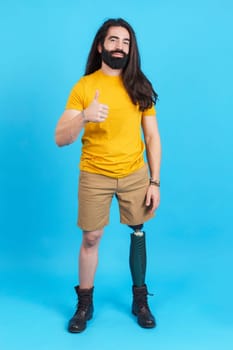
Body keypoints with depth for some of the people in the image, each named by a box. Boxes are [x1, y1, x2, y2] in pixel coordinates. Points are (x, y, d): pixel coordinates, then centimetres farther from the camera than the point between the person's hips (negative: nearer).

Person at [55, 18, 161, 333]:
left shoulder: (140, 86, 1)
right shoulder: (84, 85, -4)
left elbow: (152, 137, 3)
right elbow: (60, 139, -10)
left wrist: (155, 181, -3)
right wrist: (84, 116, -30)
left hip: (135, 173, 2)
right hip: (95, 175, -1)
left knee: (138, 233, 10)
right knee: (91, 238, 7)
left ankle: (140, 300, 28)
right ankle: (84, 303, 25)